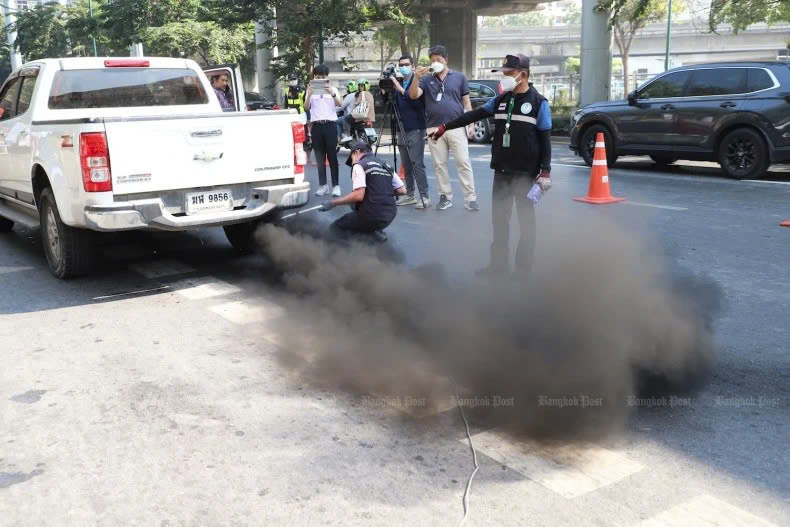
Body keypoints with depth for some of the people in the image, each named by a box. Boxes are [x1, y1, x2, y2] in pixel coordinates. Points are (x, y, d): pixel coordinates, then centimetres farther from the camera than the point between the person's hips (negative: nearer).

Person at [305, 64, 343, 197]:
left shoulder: (333, 89, 8)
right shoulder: (311, 90, 10)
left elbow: (340, 104, -7)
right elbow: (306, 108, 0)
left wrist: (333, 94, -24)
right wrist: (309, 95, -17)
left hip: (330, 124, -2)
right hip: (316, 125, 2)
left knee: (332, 156, -4)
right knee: (319, 157, 4)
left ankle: (336, 185, -2)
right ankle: (323, 185, 10)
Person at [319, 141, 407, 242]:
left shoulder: (359, 165, -6)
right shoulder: (386, 166, 15)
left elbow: (358, 196, -18)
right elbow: (402, 191, 13)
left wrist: (333, 203, -9)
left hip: (372, 216, -7)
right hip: (390, 217, 7)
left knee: (335, 228, 12)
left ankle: (371, 231, -6)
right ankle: (376, 231, 10)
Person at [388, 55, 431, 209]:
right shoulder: (397, 83, 12)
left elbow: (417, 101, -19)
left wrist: (401, 89, -24)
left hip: (415, 129, -6)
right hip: (402, 129, 6)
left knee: (417, 164, -11)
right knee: (406, 165, 8)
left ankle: (424, 197, -9)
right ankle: (409, 195, 14)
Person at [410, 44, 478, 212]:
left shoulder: (459, 77, 8)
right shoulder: (426, 79, 9)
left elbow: (466, 101, 9)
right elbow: (413, 95, -4)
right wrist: (417, 78, -20)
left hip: (456, 127, -2)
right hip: (434, 128, 2)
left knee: (463, 163, -5)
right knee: (439, 165, 5)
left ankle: (470, 198, -3)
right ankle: (445, 197, 14)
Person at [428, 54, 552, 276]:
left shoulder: (538, 102, -5)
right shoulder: (501, 100, 10)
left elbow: (545, 138, -6)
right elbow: (474, 115, 10)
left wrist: (545, 171, -10)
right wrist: (444, 128, 6)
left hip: (526, 171, -5)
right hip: (501, 169, 5)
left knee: (525, 217, 4)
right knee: (499, 216, 8)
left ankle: (523, 265, 13)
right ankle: (499, 262, 18)